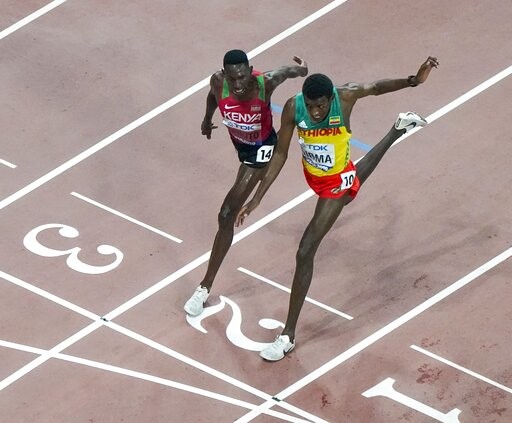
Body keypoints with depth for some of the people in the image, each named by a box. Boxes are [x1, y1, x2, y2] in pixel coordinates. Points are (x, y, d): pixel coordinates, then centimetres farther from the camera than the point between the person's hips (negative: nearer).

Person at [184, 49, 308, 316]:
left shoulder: (265, 83, -40)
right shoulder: (218, 82, -28)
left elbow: (286, 71, -17)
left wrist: (300, 69, -5)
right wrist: (207, 119, 11)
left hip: (262, 147, -5)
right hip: (239, 142, 5)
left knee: (227, 215, -13)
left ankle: (205, 287, -8)